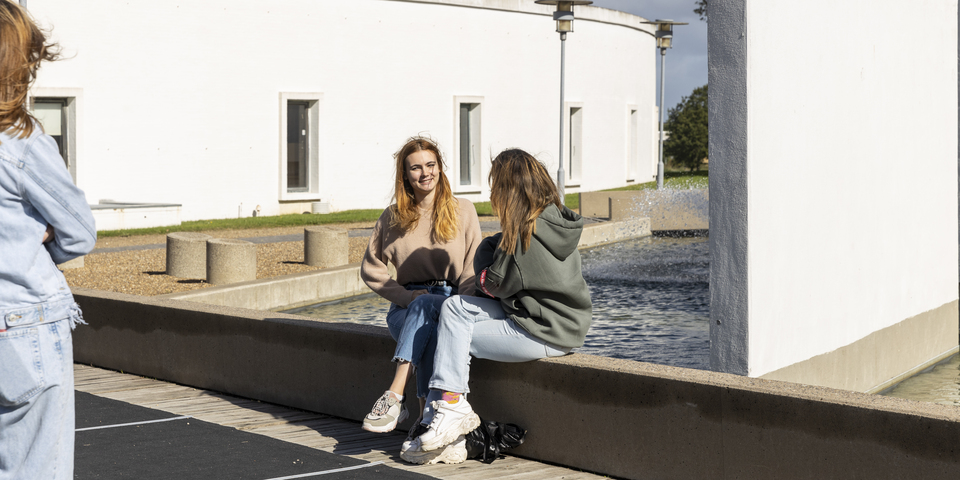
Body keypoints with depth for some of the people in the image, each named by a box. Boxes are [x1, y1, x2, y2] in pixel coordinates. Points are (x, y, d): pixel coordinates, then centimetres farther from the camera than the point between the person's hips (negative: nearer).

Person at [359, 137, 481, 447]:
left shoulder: (463, 211, 8)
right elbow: (371, 270, 12)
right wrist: (407, 296, -5)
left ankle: (395, 396, -46)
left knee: (426, 307, -38)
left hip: (451, 303, -1)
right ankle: (428, 415, -45)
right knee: (428, 323, -37)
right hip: (406, 307, 1)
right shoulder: (393, 217, 10)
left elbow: (472, 270, 4)